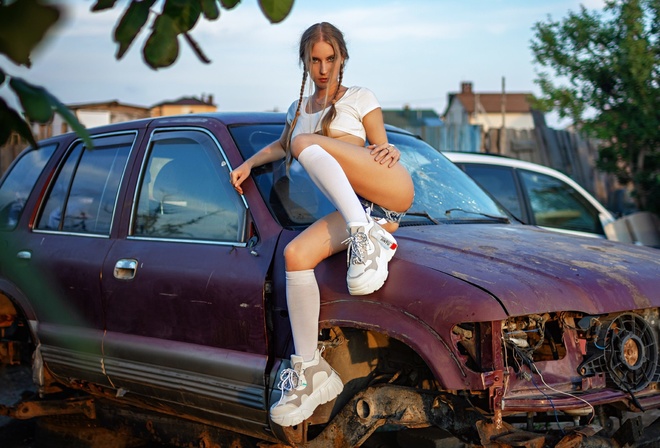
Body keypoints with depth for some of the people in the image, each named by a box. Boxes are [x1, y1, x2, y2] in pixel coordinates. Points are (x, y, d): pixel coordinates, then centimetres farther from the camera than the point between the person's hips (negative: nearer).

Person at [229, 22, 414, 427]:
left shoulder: (361, 98, 11)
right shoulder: (299, 109, 26)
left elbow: (383, 150, 7)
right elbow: (280, 146, 43)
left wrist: (391, 153, -17)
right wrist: (250, 163, 26)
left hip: (392, 193, -5)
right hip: (353, 211, 5)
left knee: (306, 142, -24)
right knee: (295, 254, -22)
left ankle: (368, 239, -34)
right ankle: (311, 370, -18)